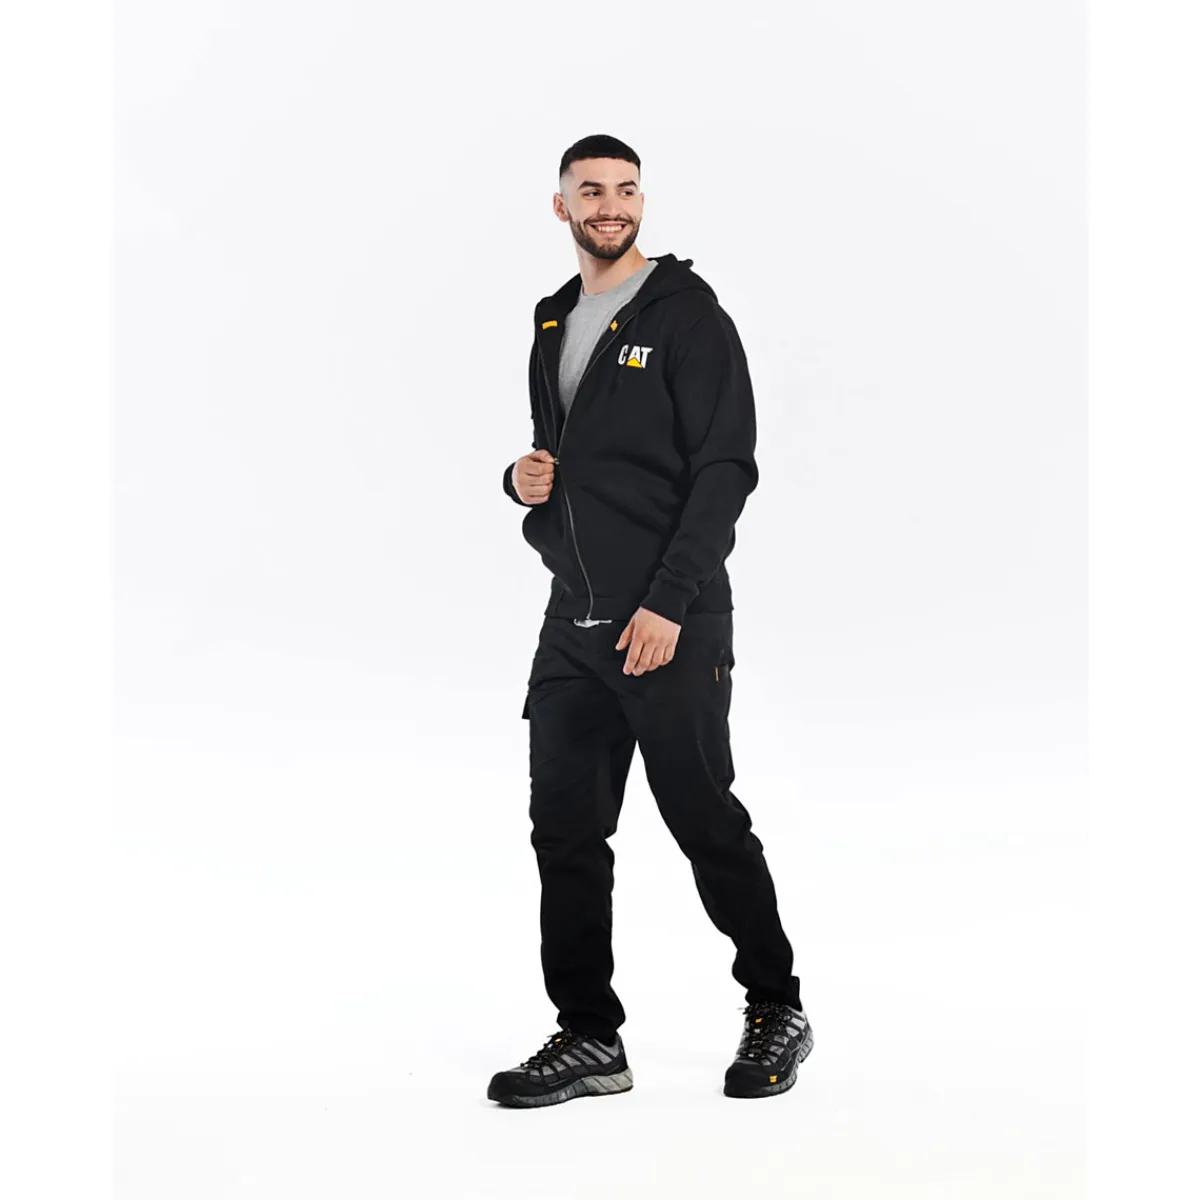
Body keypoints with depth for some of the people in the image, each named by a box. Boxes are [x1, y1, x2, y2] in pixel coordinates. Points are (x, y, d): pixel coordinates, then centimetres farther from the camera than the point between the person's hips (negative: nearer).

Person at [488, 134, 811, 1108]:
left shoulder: (688, 315, -5)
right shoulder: (554, 324, 17)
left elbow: (726, 469, -12)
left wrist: (667, 605, -18)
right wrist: (524, 480, 3)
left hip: (670, 624, -7)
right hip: (571, 624, 7)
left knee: (706, 820, 1)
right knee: (566, 830, 5)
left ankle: (778, 1008, 19)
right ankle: (589, 1038, 14)